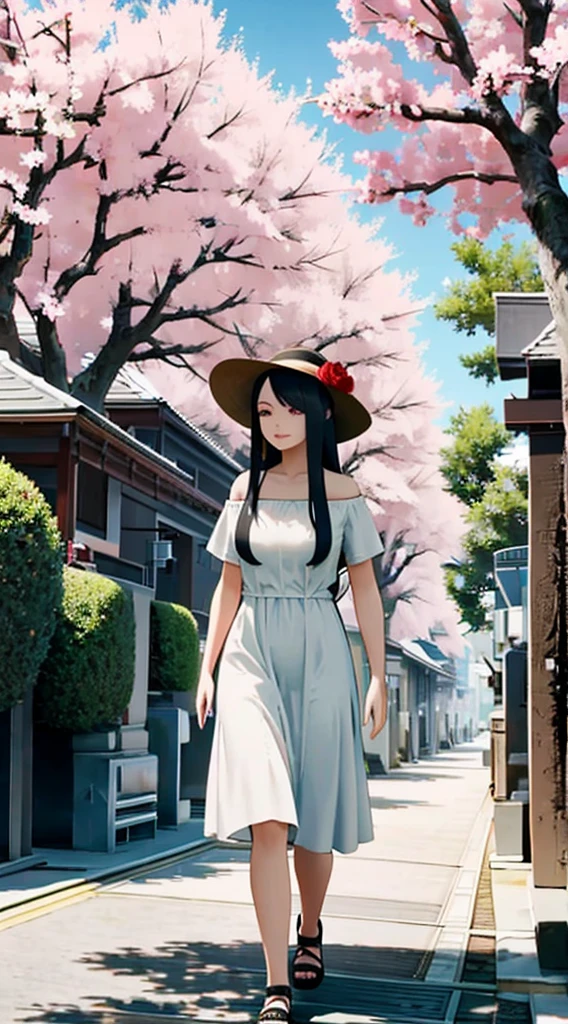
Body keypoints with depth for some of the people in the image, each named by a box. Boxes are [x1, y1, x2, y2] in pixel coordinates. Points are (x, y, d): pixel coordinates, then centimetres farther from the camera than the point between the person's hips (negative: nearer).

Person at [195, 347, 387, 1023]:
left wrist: (378, 677, 0)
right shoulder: (246, 488, 8)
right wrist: (208, 667, 8)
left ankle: (310, 930, 36)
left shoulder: (341, 494, 2)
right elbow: (230, 584, 12)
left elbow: (365, 588, 4)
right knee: (267, 820, -11)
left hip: (319, 661, -1)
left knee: (313, 817, 7)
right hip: (252, 660, 1)